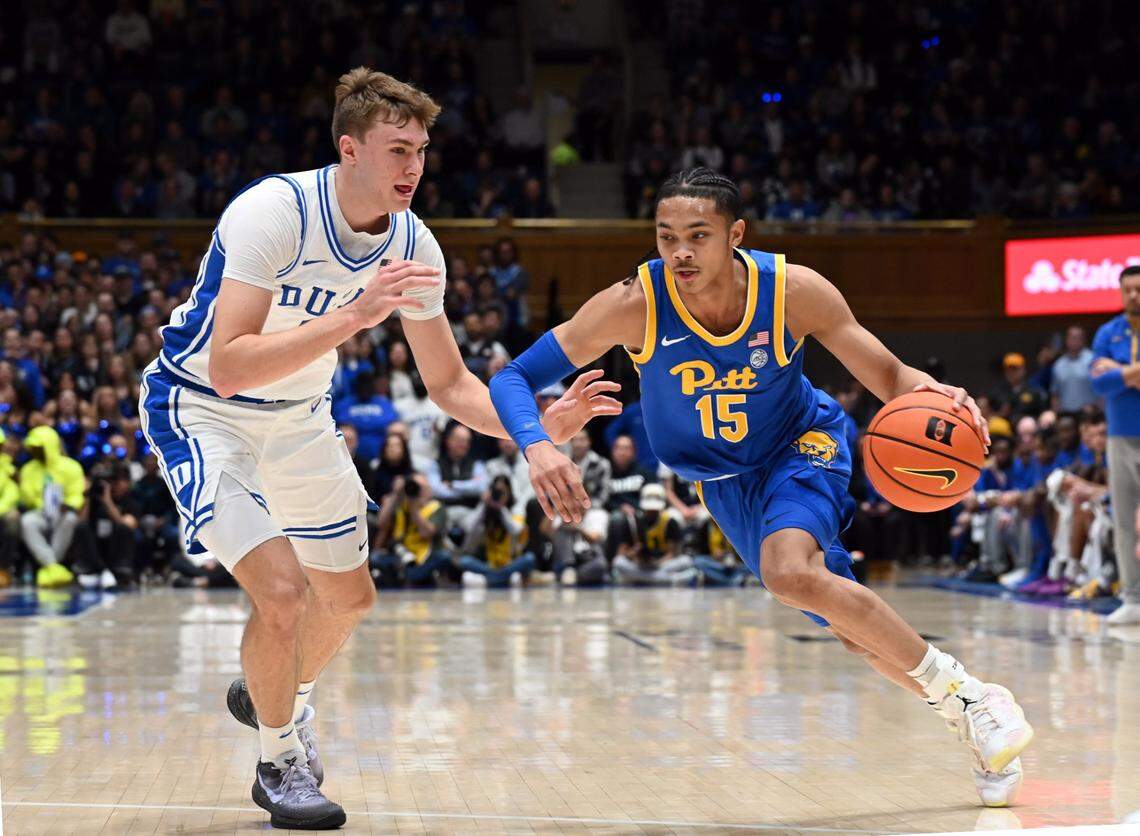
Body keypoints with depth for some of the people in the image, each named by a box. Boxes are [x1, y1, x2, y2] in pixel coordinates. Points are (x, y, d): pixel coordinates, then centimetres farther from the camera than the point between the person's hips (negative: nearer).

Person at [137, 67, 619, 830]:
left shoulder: (413, 248, -12)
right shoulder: (273, 212, -32)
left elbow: (449, 383, -2)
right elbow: (227, 367, -40)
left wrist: (538, 425, -18)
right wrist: (353, 316, -47)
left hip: (298, 416, 7)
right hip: (201, 408, -7)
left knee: (348, 596, 17)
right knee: (281, 590, -21)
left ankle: (276, 698, 49)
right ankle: (282, 763, 5)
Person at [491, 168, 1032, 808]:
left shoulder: (793, 290, -26)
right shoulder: (635, 306, -26)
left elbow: (889, 378, -16)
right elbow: (514, 379, -23)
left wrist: (930, 394, -40)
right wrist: (538, 448, -44)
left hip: (804, 445, -3)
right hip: (725, 482, 3)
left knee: (791, 572, -33)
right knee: (852, 627, 5)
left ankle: (967, 695, -19)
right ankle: (984, 732, 24)